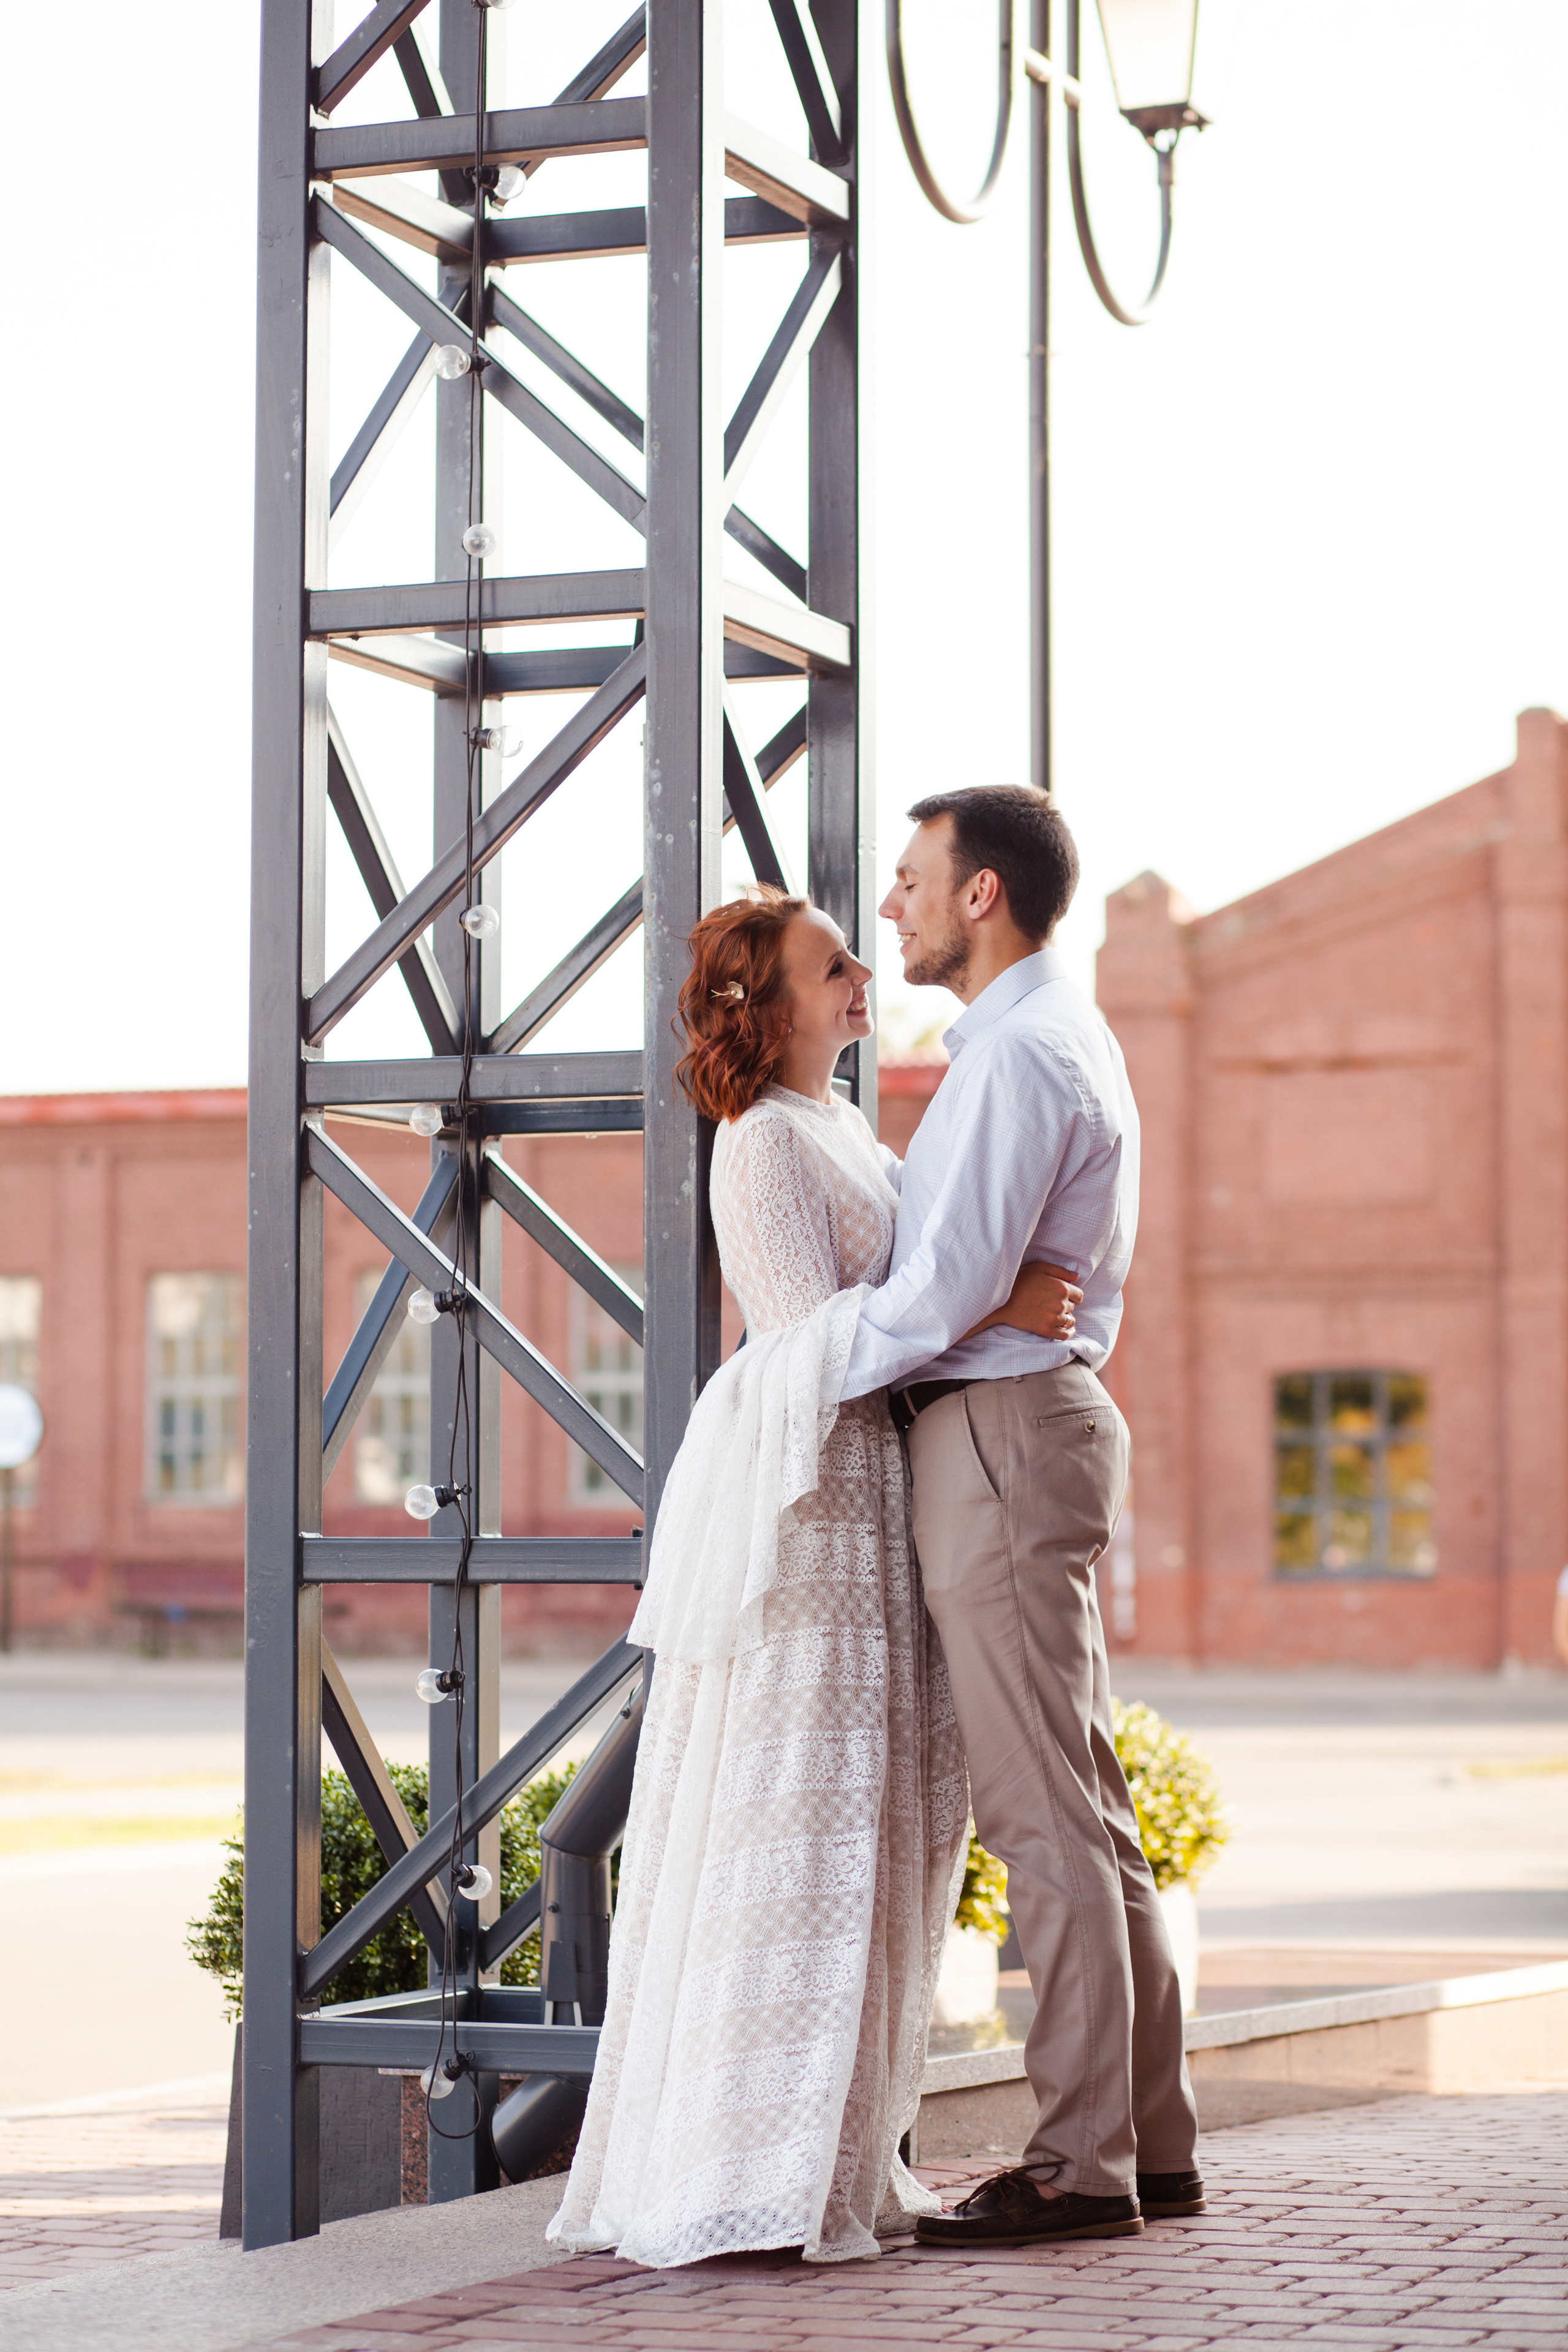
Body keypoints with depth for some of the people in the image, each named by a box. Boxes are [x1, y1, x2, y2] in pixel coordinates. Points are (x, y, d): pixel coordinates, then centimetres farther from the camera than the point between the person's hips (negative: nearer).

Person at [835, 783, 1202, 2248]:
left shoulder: (1017, 1055, -15)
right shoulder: (1062, 1040, 19)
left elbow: (947, 1288, -20)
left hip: (998, 1437, -11)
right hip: (1029, 1424, 11)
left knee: (1042, 1812, -8)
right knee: (1081, 1807, 12)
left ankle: (1080, 2166, -6)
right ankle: (1151, 2144, 16)